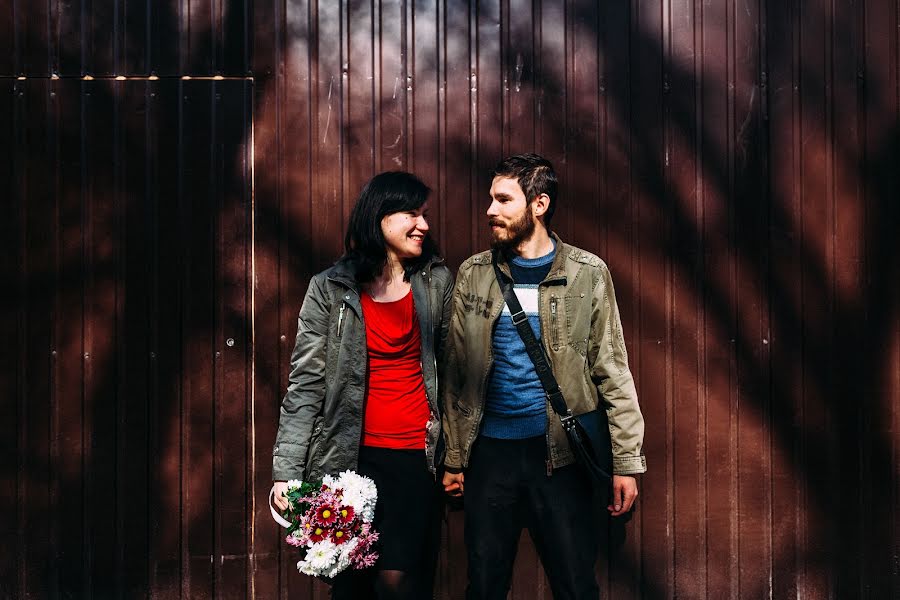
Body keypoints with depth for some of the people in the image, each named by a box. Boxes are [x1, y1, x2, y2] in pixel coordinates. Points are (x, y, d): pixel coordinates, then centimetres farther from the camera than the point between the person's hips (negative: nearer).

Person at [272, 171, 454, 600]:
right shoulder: (330, 289, -1)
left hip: (416, 455, 1)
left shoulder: (436, 282, 5)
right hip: (349, 455, -1)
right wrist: (286, 471, -9)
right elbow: (305, 384, -3)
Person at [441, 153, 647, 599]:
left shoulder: (587, 274, -1)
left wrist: (627, 462, -4)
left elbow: (613, 373, 0)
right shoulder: (474, 274, 5)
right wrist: (454, 457, 6)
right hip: (490, 450, 2)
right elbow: (457, 373, 8)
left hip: (560, 451, -2)